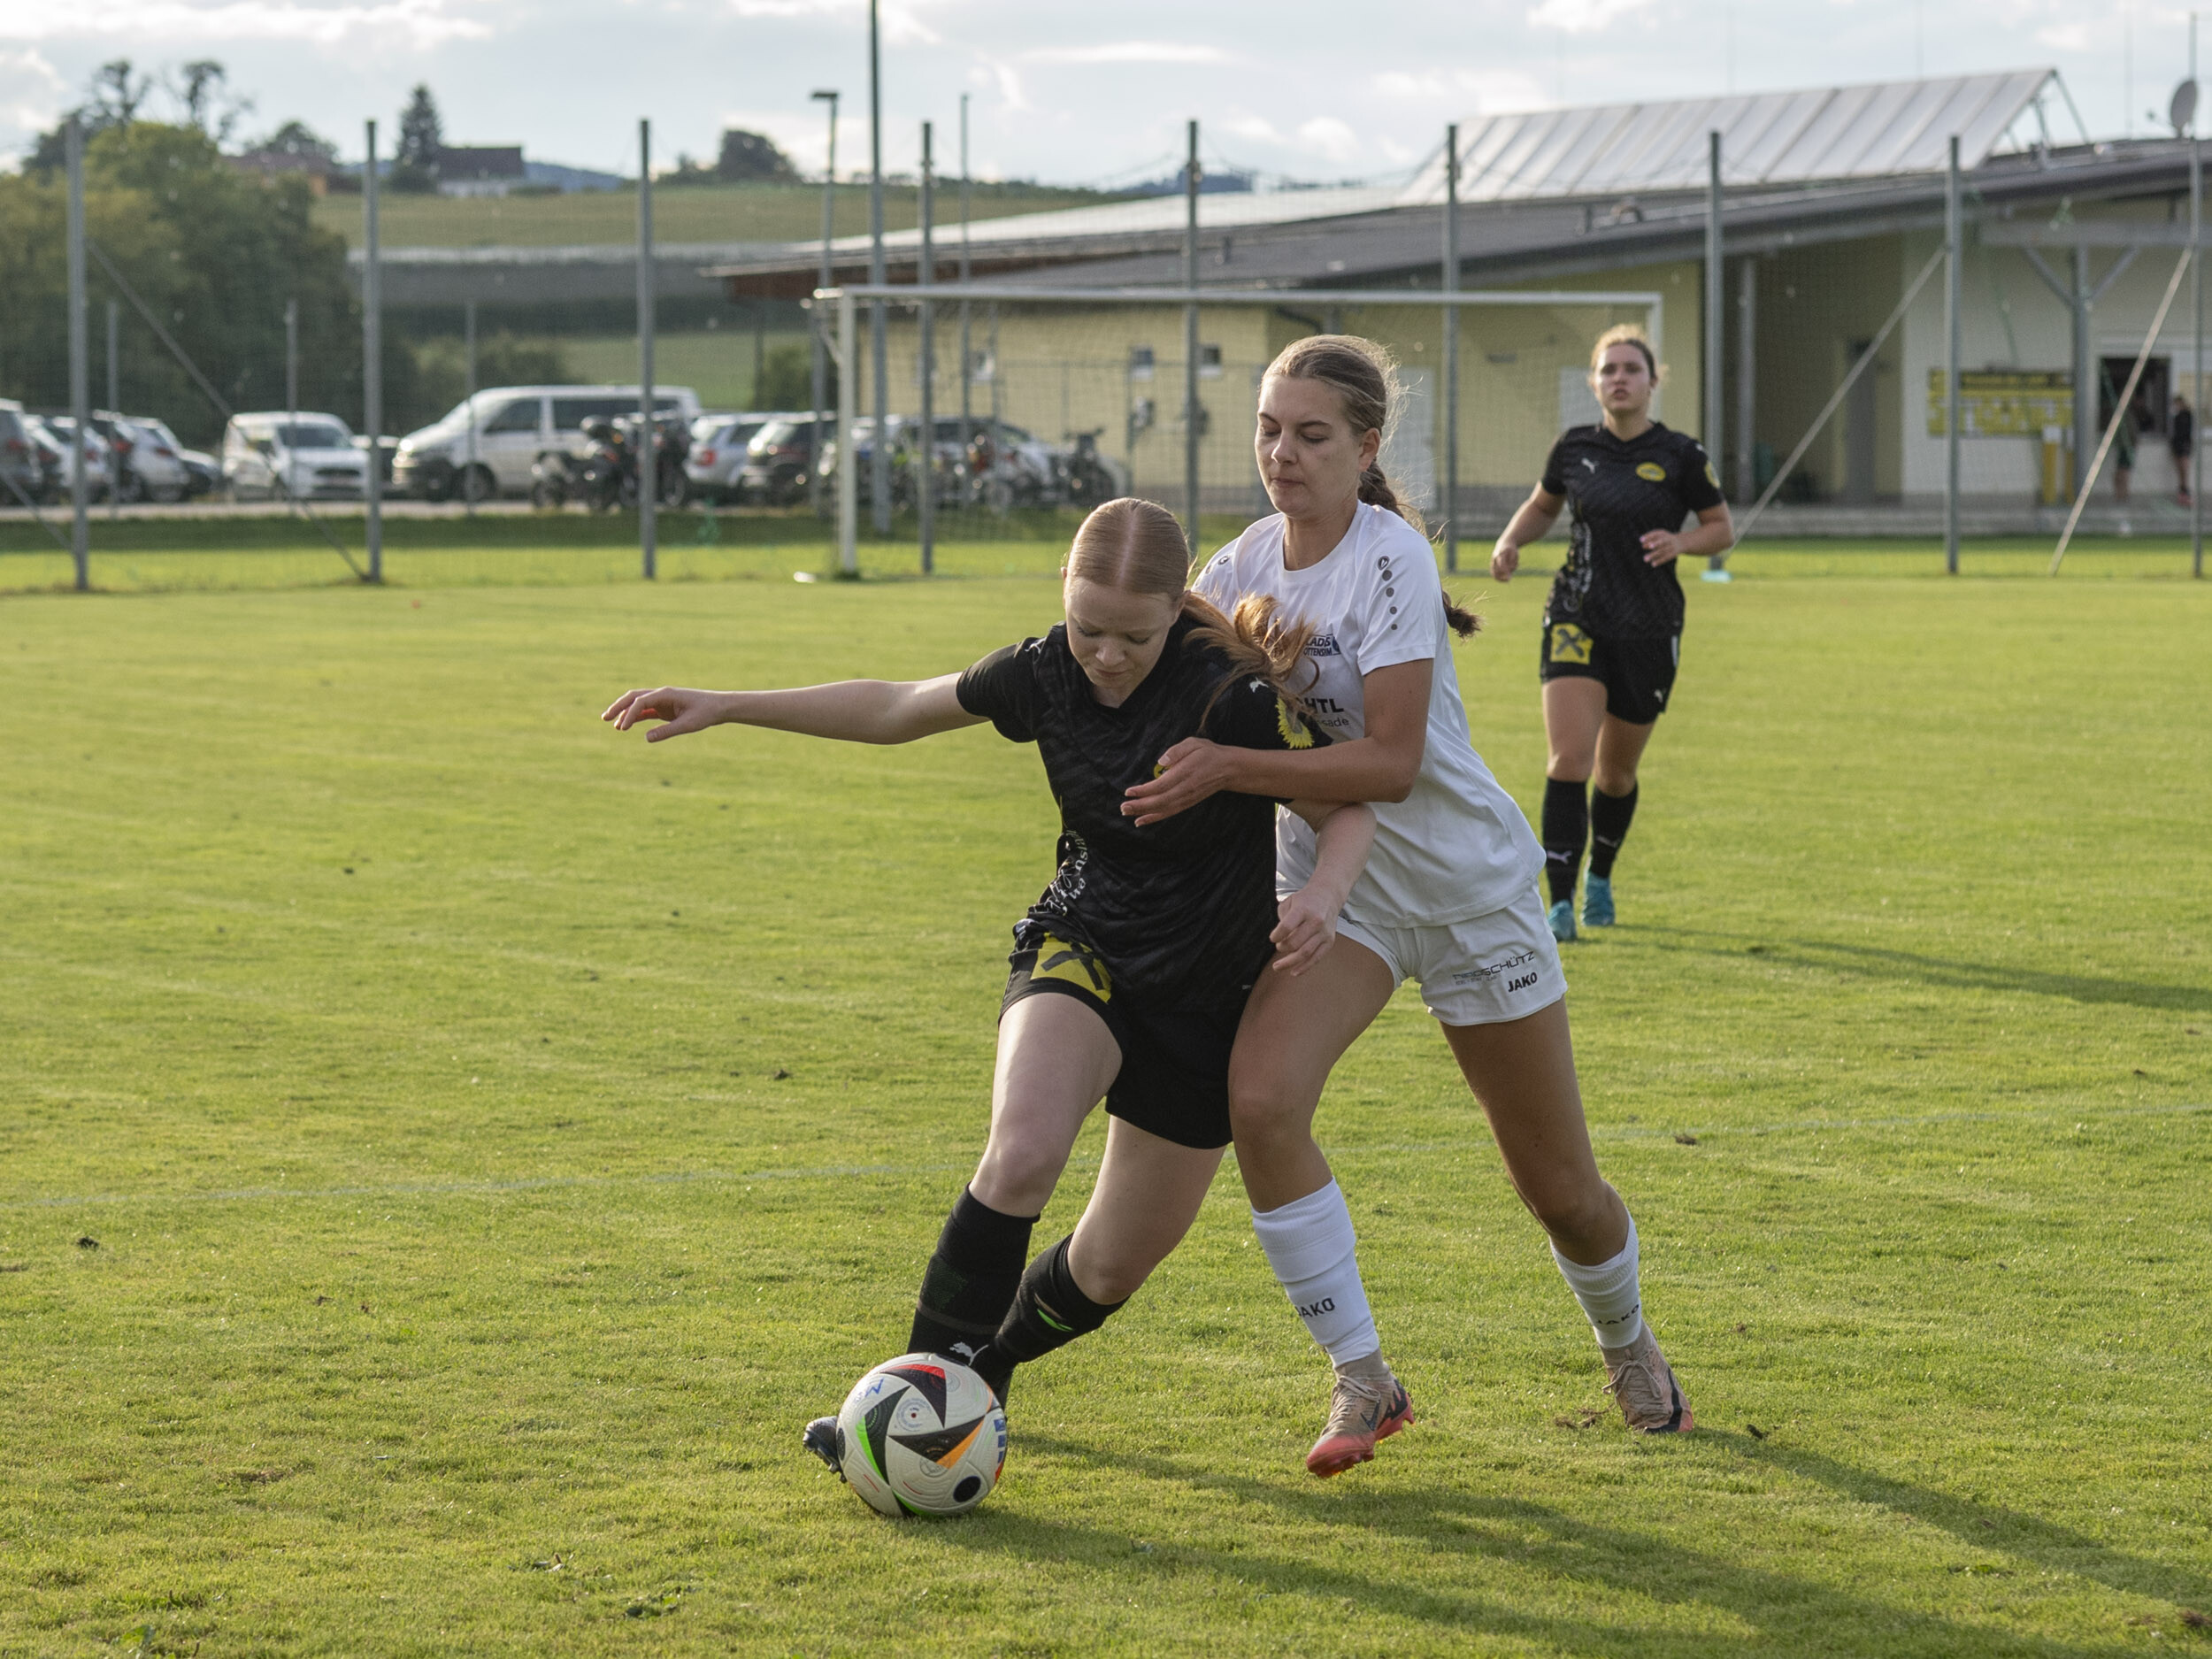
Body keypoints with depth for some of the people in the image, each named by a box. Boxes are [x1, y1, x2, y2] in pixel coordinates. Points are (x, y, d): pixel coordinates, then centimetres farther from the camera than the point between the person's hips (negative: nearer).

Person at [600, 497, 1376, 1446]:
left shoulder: (1232, 697, -24)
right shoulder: (1046, 674, -11)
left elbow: (1347, 811, -13)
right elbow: (896, 709, 5)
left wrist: (1322, 896, -35)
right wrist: (725, 707, 2)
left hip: (1202, 1001, -1)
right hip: (1079, 950, 1)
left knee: (1112, 1270, 7)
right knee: (1024, 1151, -31)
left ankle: (983, 1364, 39)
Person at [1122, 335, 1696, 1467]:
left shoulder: (1392, 558, -22)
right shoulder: (1251, 559, -3)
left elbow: (1390, 761, -27)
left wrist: (1229, 768, -34)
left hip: (1469, 883, -5)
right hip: (1330, 876, 5)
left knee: (1558, 1189, 6)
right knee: (1259, 1098, -23)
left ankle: (1628, 1350, 40)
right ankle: (1361, 1381, -9)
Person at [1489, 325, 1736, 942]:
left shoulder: (1680, 456, -4)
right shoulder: (1574, 448, 2)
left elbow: (1723, 529, 5)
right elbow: (1541, 506, 19)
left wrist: (1680, 541, -15)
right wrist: (1510, 542, -1)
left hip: (1650, 633, 0)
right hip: (1578, 619, 0)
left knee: (1616, 771, 12)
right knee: (1568, 758, -17)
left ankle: (1600, 878, 40)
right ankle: (1560, 903, -17)